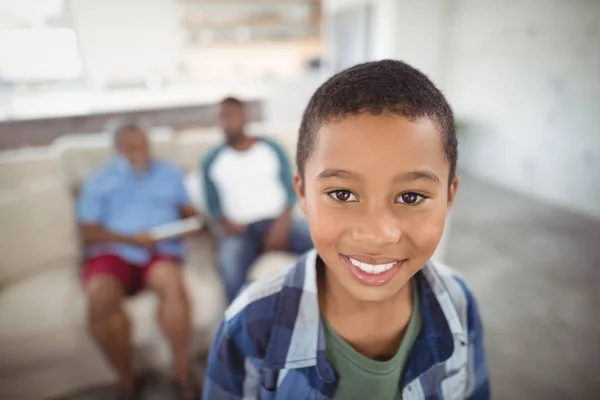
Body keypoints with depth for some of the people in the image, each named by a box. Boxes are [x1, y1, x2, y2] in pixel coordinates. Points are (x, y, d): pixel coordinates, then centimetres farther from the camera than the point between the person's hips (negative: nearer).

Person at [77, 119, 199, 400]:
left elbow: (188, 209, 17)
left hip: (161, 251, 0)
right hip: (113, 252, 0)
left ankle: (183, 375, -19)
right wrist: (131, 239, -12)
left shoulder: (169, 173, 18)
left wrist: (191, 220, -8)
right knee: (100, 298, -32)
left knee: (173, 284, -35)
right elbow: (89, 232, 4)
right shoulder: (99, 182, 13)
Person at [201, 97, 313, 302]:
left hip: (277, 222, 1)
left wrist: (282, 224, -12)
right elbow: (213, 205, 10)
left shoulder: (271, 148, 10)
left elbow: (290, 191, 6)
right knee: (229, 265, -35)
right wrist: (227, 224, -12)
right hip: (240, 229, -1)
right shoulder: (212, 160, 12)